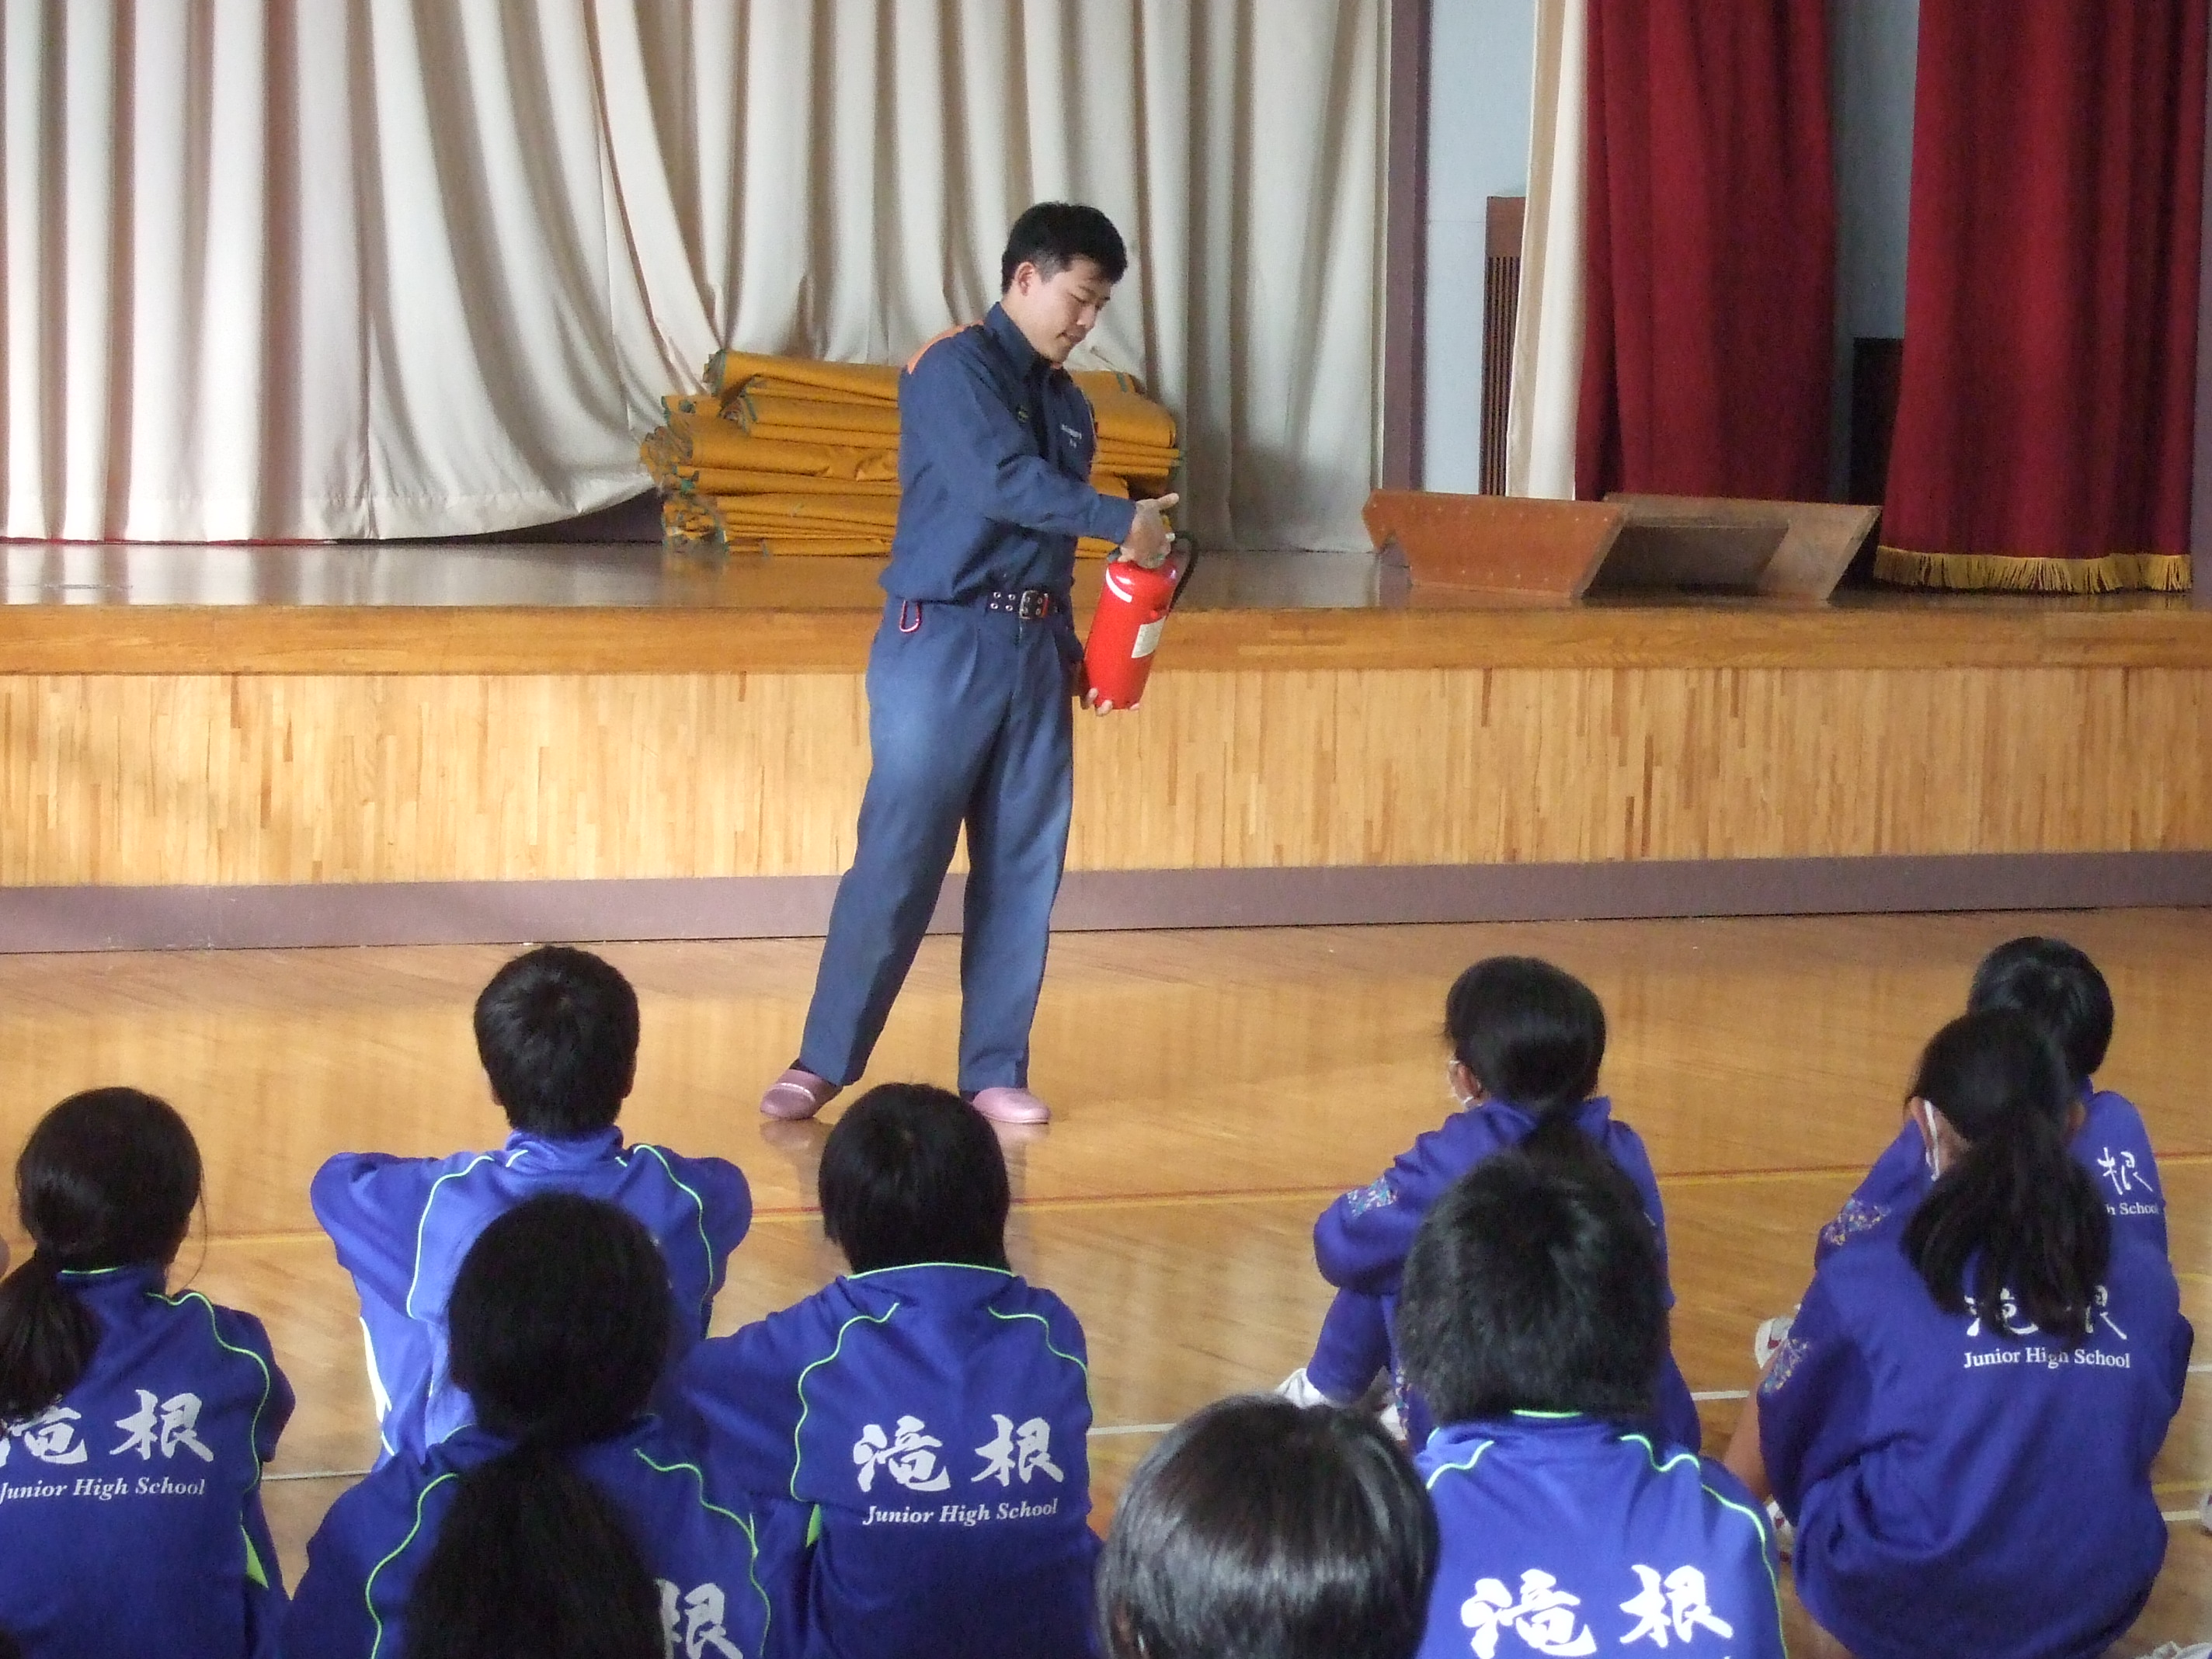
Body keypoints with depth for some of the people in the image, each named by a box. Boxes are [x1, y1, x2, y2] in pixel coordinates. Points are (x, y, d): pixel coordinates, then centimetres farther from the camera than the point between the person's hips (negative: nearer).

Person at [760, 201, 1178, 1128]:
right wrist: (1123, 522, -16)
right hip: (942, 643, -7)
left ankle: (995, 1070, 11)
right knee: (897, 861, -7)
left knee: (1024, 865, 4)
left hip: (1033, 651, 7)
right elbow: (1004, 485, -20)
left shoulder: (1068, 406, 16)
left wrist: (1073, 653, 7)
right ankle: (823, 1063, 1)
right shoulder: (954, 370, -6)